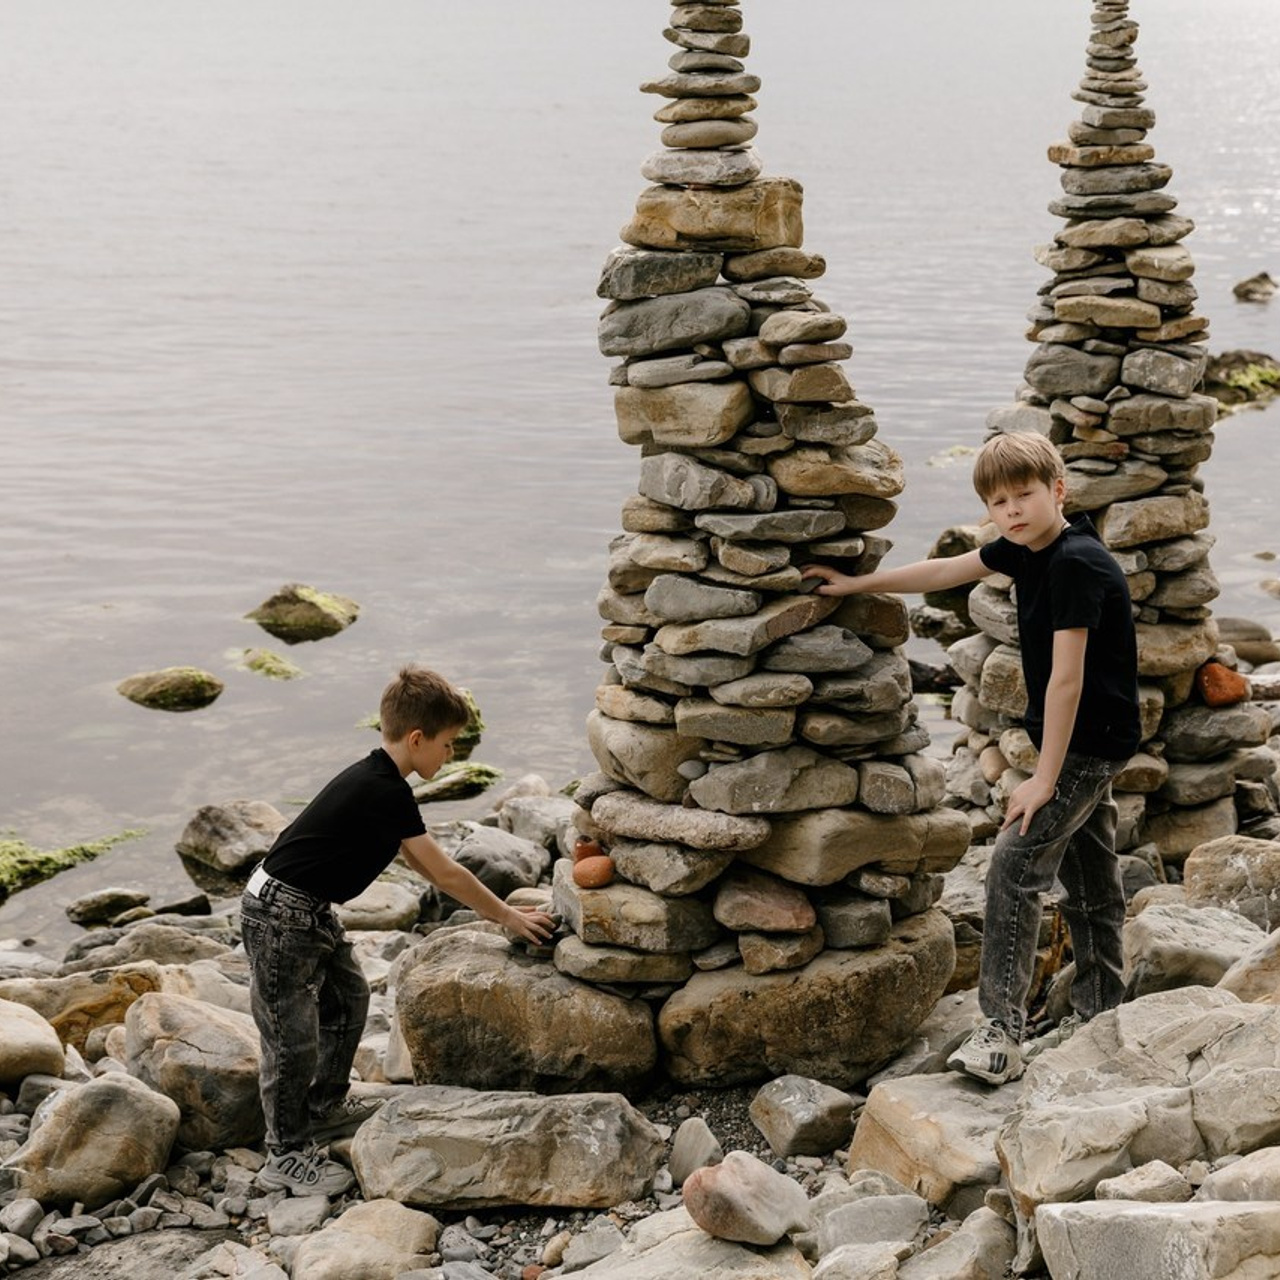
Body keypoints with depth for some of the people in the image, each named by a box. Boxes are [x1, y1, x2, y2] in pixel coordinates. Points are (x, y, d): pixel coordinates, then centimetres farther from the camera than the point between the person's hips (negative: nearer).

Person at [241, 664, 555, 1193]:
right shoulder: (383, 793, -24)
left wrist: (492, 907, 16)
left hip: (311, 911, 10)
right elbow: (443, 872, -18)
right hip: (281, 917, -10)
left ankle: (327, 1107, 39)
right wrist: (508, 917, -7)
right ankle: (286, 1157, 11)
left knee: (347, 996, 23)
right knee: (294, 1036, -2)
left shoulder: (375, 779, 7)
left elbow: (421, 861, 16)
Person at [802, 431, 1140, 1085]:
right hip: (1081, 743, 10)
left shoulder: (1077, 564, -24)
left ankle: (1001, 1032, -17)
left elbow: (1066, 676, -25)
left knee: (1014, 864, -16)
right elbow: (945, 572, 15)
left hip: (1090, 743, -10)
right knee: (1089, 881, 17)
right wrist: (859, 584, 19)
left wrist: (1045, 777, -22)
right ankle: (1096, 1018, 28)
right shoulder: (1024, 549, 3)